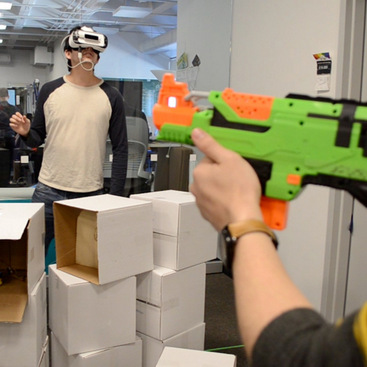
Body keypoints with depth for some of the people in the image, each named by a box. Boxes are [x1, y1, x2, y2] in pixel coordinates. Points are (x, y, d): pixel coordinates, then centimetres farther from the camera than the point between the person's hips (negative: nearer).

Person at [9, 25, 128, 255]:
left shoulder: (111, 96, 0)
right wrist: (26, 133, -13)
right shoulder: (50, 91, 4)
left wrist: (115, 196, -4)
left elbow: (121, 149, 1)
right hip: (48, 191, 1)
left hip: (91, 195, -1)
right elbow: (37, 139, 10)